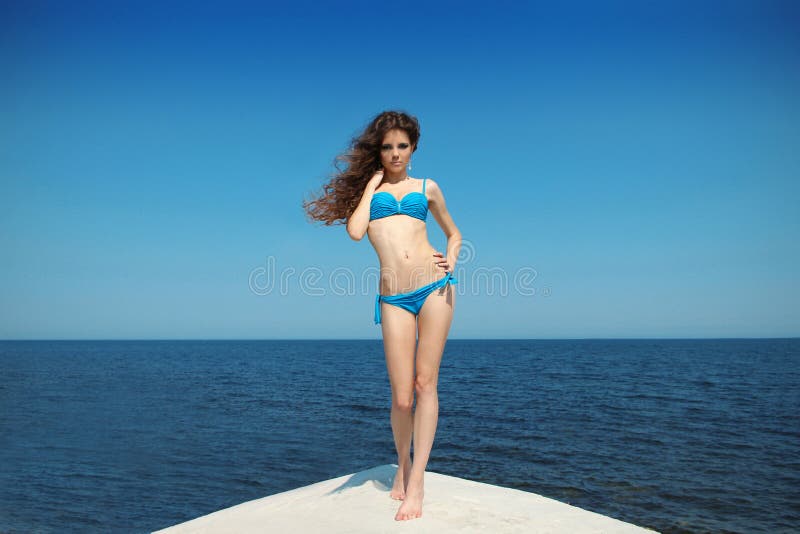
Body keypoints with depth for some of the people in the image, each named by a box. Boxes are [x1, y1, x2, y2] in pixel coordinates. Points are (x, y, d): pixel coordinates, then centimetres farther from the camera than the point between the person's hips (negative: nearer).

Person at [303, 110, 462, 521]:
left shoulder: (427, 187, 15)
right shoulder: (368, 186, 13)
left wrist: (451, 260, 4)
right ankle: (402, 464, 29)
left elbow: (454, 234, 25)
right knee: (401, 396, 0)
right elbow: (355, 231, -7)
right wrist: (372, 183, 3)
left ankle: (416, 485, 7)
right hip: (394, 298, -1)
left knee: (426, 383, -1)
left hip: (434, 287, 1)